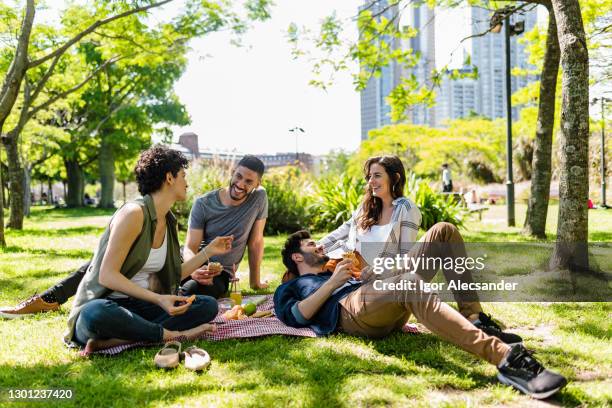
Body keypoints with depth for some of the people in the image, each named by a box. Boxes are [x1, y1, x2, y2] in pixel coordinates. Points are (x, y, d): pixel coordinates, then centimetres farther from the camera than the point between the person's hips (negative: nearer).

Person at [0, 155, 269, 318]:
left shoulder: (258, 198, -5)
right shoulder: (203, 203, -4)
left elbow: (256, 241, 2)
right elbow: (190, 248, -10)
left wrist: (256, 282, 4)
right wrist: (194, 268, -33)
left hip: (218, 276, -2)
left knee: (187, 293, -42)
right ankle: (50, 299, -17)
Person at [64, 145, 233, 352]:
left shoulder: (170, 223, 11)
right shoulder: (134, 213, -15)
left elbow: (173, 275, 13)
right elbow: (107, 275, -19)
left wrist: (208, 251, 12)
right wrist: (158, 299, -28)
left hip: (139, 307, 8)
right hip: (103, 305, -8)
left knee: (208, 305, -12)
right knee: (97, 314, -43)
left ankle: (117, 340, -23)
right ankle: (172, 335, -23)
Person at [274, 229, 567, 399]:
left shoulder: (331, 275, 44)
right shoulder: (288, 289, 25)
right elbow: (299, 316, 2)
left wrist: (365, 276, 16)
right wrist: (332, 283, 0)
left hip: (388, 308, 7)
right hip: (351, 310, -7)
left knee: (443, 231, -3)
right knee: (410, 284, -42)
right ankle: (505, 358, -56)